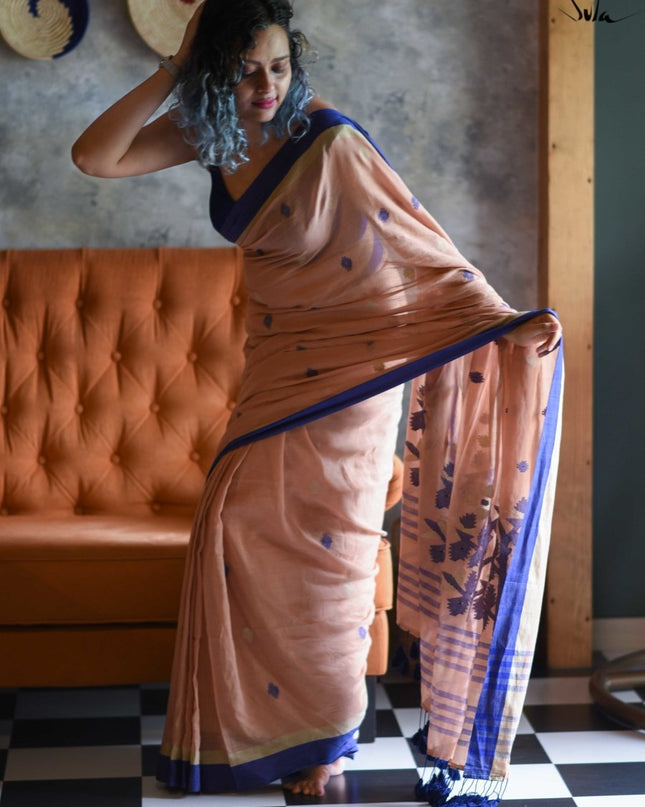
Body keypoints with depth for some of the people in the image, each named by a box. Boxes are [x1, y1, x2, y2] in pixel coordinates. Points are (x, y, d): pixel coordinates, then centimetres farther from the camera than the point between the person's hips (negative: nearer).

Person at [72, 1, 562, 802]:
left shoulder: (330, 141, -21)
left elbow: (420, 243, -20)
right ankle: (254, 719, 21)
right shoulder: (209, 130, -2)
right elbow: (94, 158, -6)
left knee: (325, 537, 0)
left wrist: (503, 320, -28)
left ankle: (325, 734, 19)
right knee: (239, 520, 3)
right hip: (276, 360, 6)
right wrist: (173, 70, -12)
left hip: (349, 362, -6)